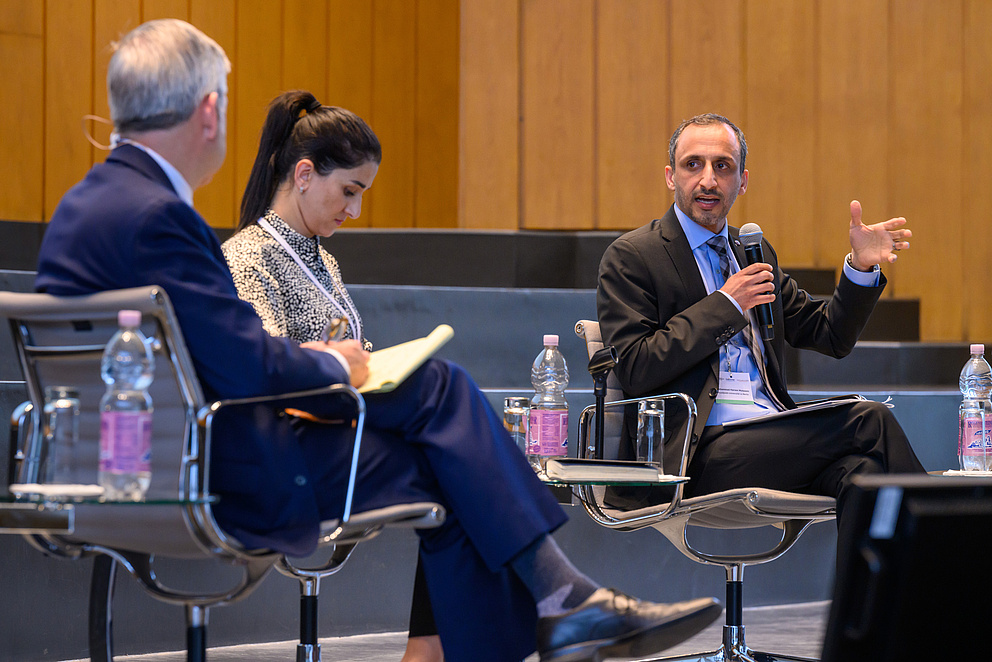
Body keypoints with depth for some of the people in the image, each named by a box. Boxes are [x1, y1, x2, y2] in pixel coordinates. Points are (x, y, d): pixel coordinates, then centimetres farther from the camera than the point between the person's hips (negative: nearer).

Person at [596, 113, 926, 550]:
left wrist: (862, 267, 5)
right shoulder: (630, 258, 3)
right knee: (869, 421, -23)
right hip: (696, 455, -6)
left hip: (775, 440, 6)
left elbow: (831, 336, 24)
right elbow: (635, 371, -9)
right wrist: (725, 304, -9)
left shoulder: (754, 250, 23)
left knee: (861, 471, -28)